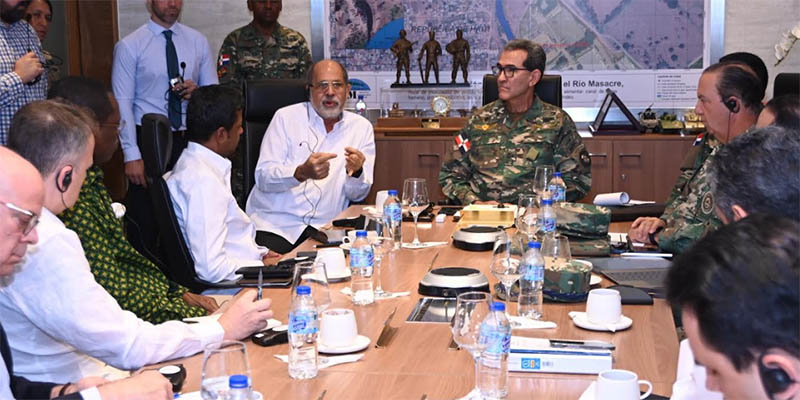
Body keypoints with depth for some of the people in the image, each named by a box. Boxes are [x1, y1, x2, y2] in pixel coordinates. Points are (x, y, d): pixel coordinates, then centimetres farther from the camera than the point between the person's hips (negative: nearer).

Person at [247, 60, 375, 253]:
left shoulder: (362, 127, 10)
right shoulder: (286, 118, 3)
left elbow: (357, 195, 8)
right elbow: (263, 177, -6)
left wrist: (356, 173, -16)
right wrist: (302, 173, -25)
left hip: (324, 227, 2)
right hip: (275, 221, -2)